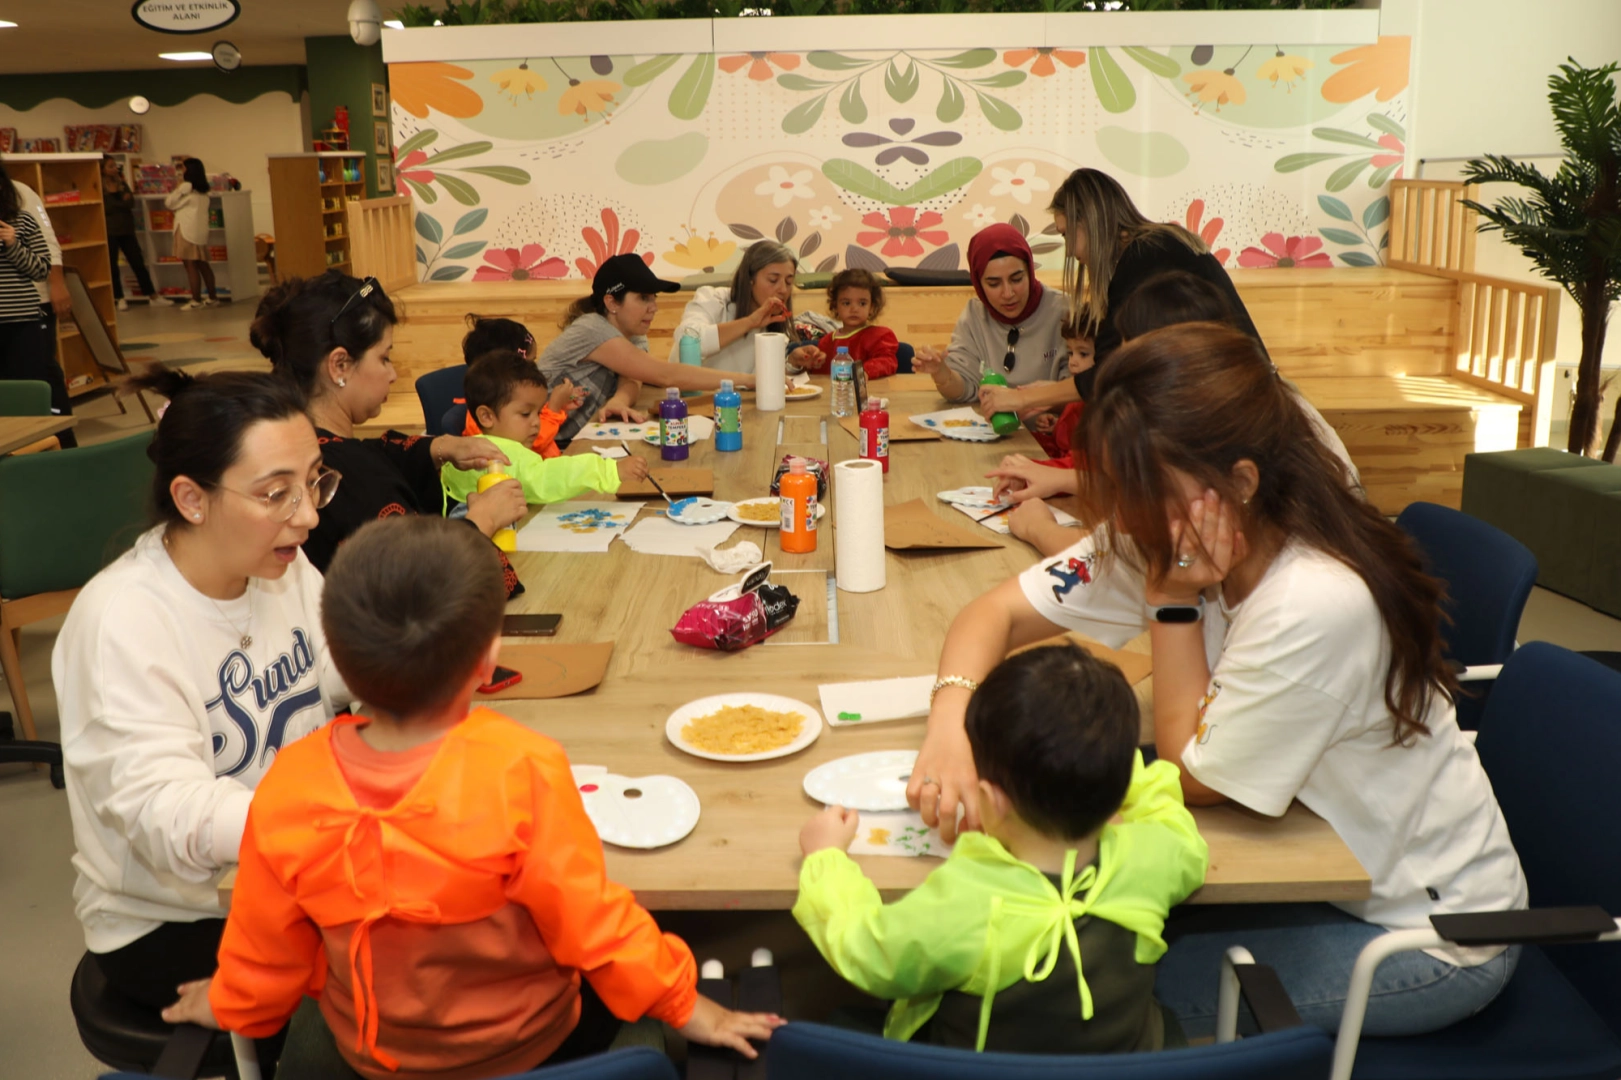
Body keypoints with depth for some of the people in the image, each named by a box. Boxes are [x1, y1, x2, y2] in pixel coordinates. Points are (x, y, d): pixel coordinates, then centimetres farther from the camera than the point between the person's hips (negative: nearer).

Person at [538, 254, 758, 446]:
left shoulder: (635, 338, 6)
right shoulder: (591, 331, -20)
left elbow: (631, 381, -12)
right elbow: (666, 375, -26)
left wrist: (619, 401, -36)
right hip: (550, 447, -7)